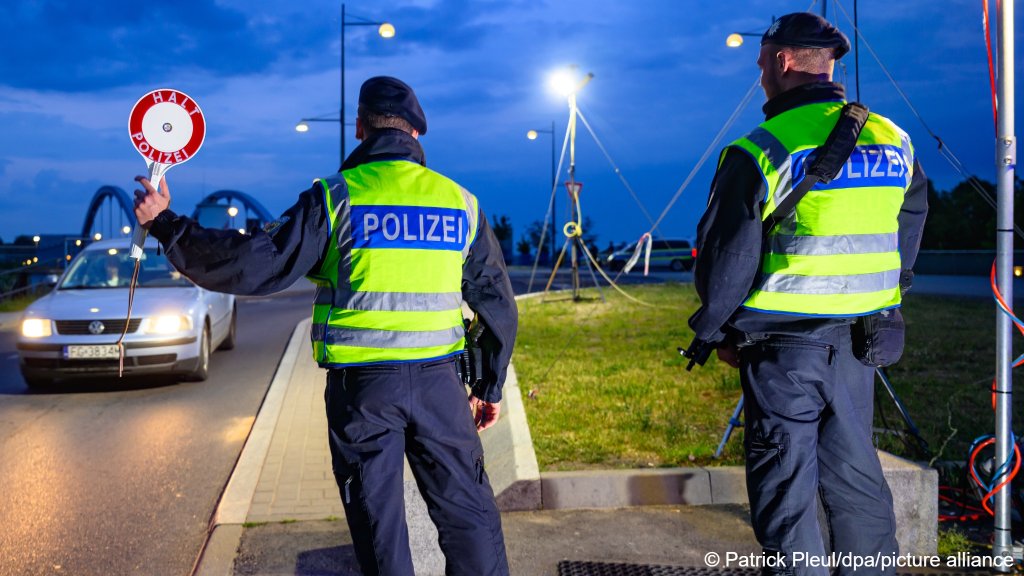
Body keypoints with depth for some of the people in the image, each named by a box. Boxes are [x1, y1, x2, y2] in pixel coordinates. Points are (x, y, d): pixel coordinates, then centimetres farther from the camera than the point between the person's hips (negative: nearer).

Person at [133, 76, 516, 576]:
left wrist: (164, 225, 2)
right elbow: (497, 303, 9)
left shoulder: (336, 197, -5)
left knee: (379, 524, 11)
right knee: (467, 511, 12)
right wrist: (491, 387, 18)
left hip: (361, 384, -2)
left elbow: (252, 265, -9)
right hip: (438, 381, 2)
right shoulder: (460, 202, 6)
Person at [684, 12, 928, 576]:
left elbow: (725, 257, -11)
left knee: (785, 490, 4)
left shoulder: (759, 152, -13)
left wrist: (714, 332, 5)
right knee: (857, 479, 18)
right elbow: (907, 238, 13)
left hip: (782, 347, -5)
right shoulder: (894, 141, 6)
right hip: (858, 346, 6)